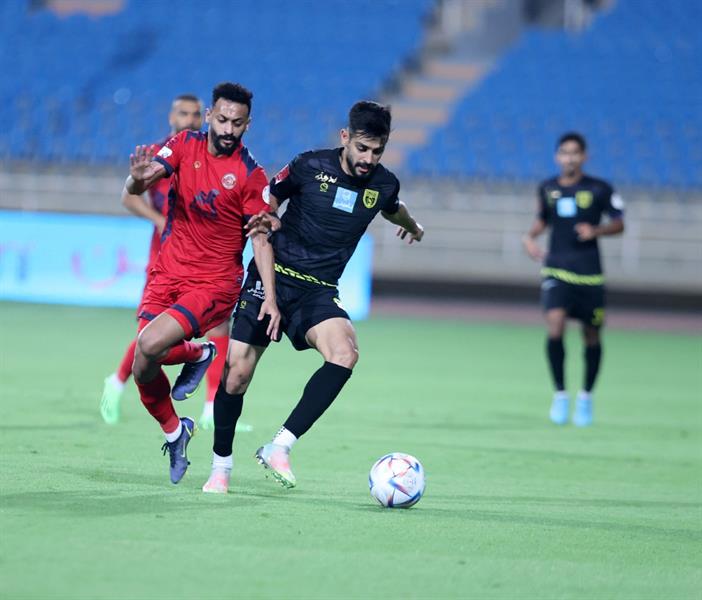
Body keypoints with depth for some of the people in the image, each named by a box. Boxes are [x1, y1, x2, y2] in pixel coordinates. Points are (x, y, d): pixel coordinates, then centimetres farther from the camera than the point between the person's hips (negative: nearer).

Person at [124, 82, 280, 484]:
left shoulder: (250, 174, -10)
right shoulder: (186, 145, 0)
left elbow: (261, 238, -7)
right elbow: (136, 189, -10)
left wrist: (271, 297, -17)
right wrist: (139, 179, -35)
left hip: (215, 282, -4)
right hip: (169, 271, 4)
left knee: (150, 344, -25)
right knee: (143, 367, -5)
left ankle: (197, 354, 8)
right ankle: (173, 430, 21)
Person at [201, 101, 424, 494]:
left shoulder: (384, 184, 2)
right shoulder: (310, 166, -7)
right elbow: (267, 199, 8)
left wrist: (412, 226, 49)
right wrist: (267, 220, -15)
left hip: (319, 292, 2)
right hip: (273, 278, -2)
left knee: (344, 354, -29)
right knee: (237, 372, -8)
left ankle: (280, 447, -26)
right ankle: (221, 465, 14)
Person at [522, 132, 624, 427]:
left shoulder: (599, 189, -1)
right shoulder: (548, 189, 7)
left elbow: (619, 223, 5)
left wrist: (596, 231, -13)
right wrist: (530, 236, 4)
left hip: (589, 275, -1)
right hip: (556, 270, 1)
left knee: (592, 337, 7)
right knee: (555, 327, -20)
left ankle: (586, 397, 29)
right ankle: (560, 394, -4)